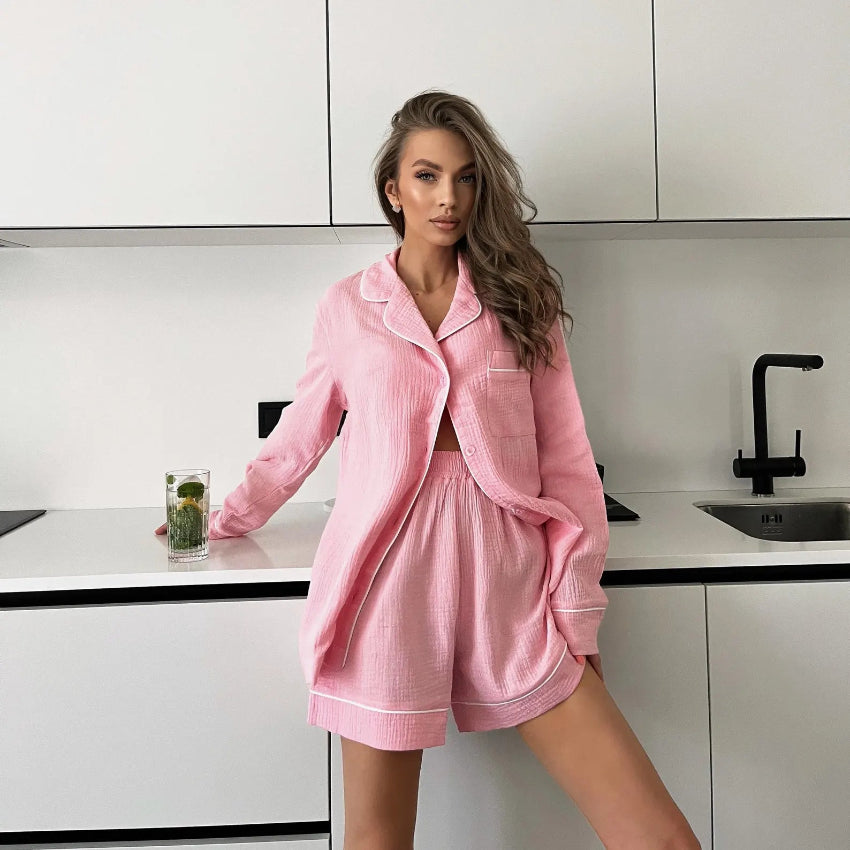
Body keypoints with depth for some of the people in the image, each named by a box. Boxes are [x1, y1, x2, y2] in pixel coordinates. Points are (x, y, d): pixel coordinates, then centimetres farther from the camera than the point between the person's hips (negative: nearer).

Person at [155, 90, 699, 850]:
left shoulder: (519, 300, 9)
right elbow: (299, 438, 19)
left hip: (506, 581, 1)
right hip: (387, 576, 0)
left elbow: (565, 461, 6)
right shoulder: (347, 307, 8)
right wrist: (223, 521, 28)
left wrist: (576, 610, 1)